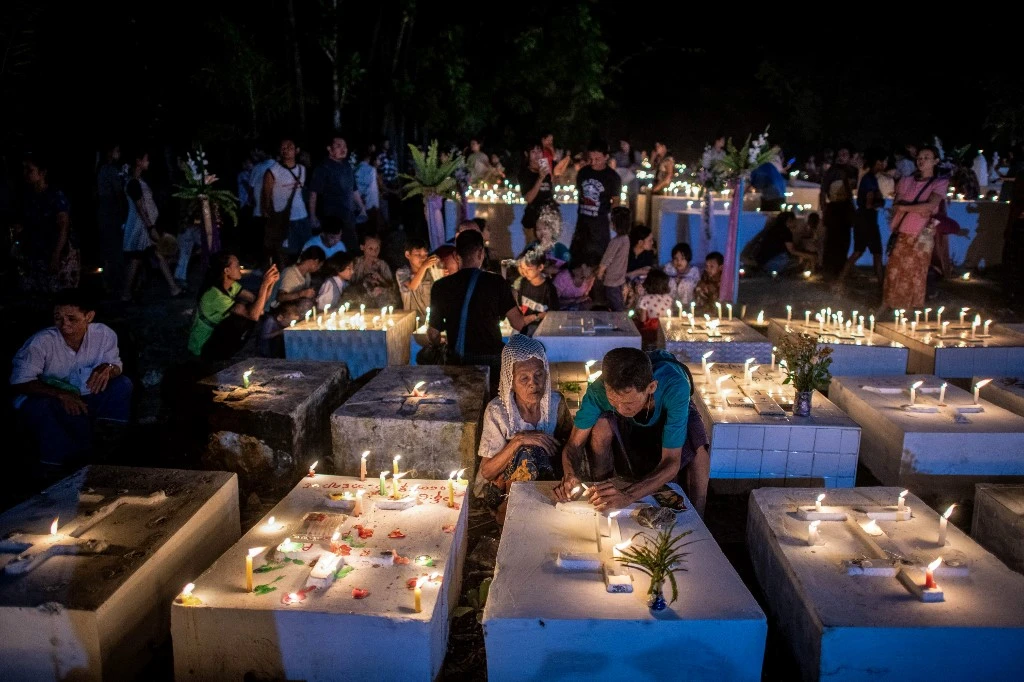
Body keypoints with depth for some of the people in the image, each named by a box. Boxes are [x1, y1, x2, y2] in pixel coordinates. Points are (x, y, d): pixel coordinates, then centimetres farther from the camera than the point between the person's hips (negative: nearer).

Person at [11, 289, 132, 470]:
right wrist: (60, 394, -35)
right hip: (47, 401, -3)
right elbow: (19, 383, -22)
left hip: (84, 400, 3)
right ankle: (59, 466, -16)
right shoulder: (41, 342, -24)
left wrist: (108, 368, -31)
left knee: (123, 384, -18)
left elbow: (116, 366, -4)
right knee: (39, 406, -35)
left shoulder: (104, 334, -17)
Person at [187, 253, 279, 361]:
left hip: (217, 337, 9)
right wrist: (264, 284, -34)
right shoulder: (215, 294, -29)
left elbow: (258, 301, -1)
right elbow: (253, 314, -36)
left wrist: (271, 282, -16)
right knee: (244, 318, -24)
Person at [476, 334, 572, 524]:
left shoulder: (556, 403, -8)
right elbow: (486, 471, -15)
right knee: (528, 452, -30)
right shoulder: (497, 411, -17)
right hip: (501, 486, -4)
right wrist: (517, 441, -29)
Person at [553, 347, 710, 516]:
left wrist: (628, 496, -58)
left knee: (698, 451, -31)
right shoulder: (600, 389, -38)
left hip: (671, 413, -1)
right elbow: (574, 443, -26)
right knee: (601, 428, -31)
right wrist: (569, 475, -49)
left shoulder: (675, 388, -45)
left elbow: (671, 462, -43)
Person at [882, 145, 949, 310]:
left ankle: (911, 311, 9)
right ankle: (892, 309, 13)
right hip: (902, 234, 3)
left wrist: (904, 207, -10)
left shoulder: (940, 183, -1)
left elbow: (930, 206, -16)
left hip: (922, 236, -3)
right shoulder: (906, 181, 10)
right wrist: (918, 209, -11)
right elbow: (896, 207, 3)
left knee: (915, 276, 1)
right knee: (895, 273, 4)